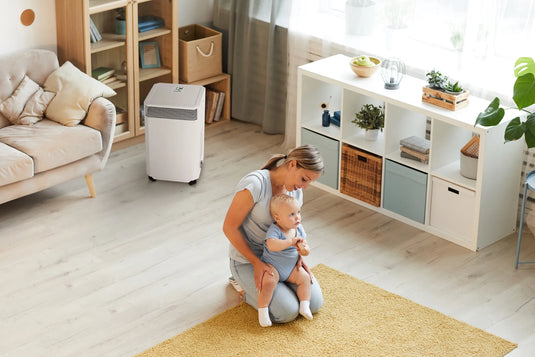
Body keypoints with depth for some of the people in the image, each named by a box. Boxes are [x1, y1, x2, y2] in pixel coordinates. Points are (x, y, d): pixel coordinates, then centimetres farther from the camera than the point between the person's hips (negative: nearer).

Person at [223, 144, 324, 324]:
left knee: (315, 303, -4)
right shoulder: (255, 184, -27)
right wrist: (257, 263, -22)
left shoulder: (296, 190, -3)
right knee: (288, 312, -19)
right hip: (247, 260, -7)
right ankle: (246, 288, 8)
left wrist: (298, 256, -9)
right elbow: (229, 228, -22)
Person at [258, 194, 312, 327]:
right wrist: (291, 241, -41)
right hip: (272, 265, -6)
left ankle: (304, 306, -11)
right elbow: (271, 245, -42)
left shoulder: (299, 228, 0)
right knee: (268, 282, -30)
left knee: (304, 278, -14)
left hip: (291, 266, 6)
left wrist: (304, 250, -20)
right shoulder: (274, 230, -22)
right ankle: (262, 310, -20)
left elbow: (305, 246, 5)